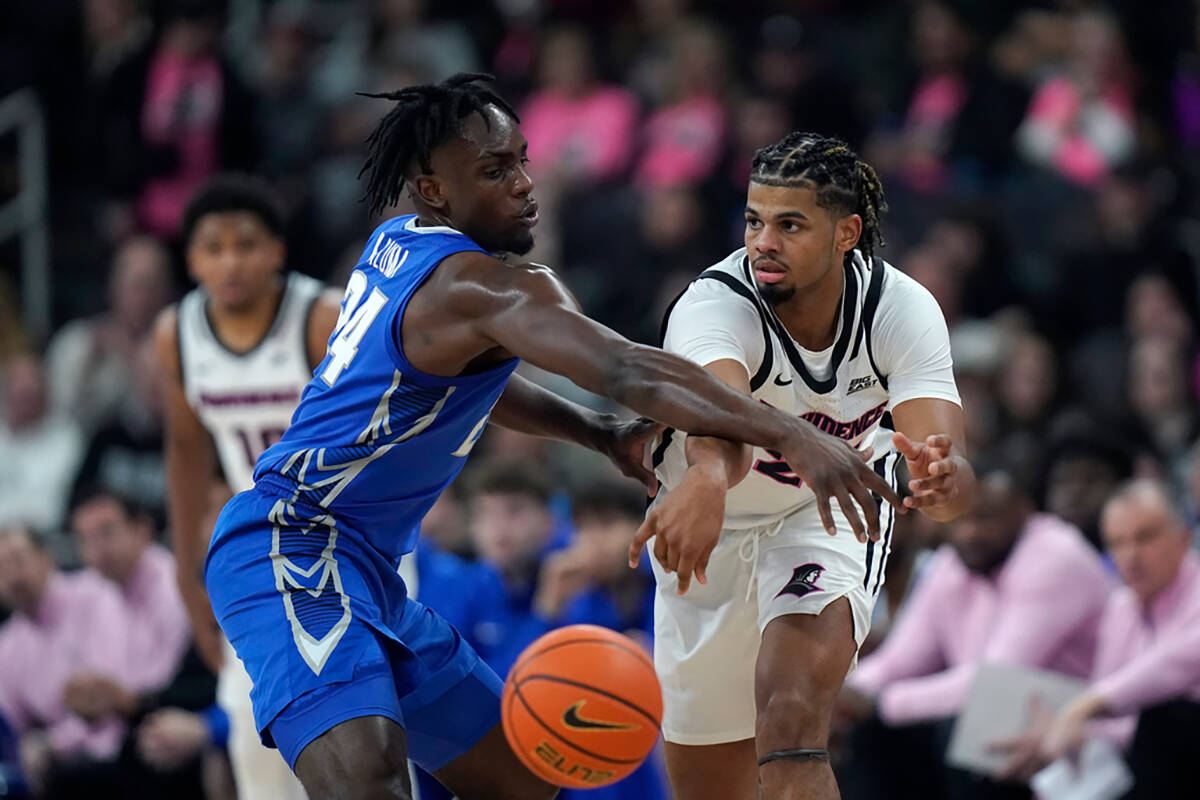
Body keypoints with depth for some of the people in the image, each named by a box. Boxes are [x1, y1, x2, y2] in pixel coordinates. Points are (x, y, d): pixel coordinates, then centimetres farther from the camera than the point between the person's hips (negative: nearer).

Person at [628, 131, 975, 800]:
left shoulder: (903, 310, -24)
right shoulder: (713, 304, -32)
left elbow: (950, 467, -35)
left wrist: (943, 481, -61)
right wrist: (706, 480, -78)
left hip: (833, 512, 0)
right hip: (716, 524, 0)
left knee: (792, 723, -31)